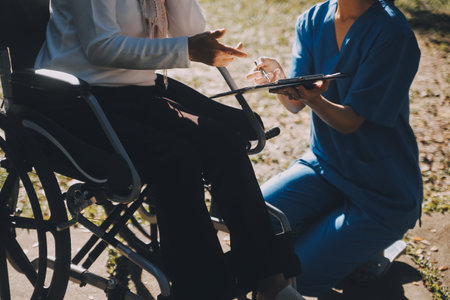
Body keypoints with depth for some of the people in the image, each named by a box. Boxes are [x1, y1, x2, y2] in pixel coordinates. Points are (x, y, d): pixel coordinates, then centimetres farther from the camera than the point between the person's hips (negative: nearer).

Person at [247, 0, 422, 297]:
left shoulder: (392, 33, -21)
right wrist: (279, 82, -27)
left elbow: (350, 121, -20)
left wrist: (314, 99, -40)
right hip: (324, 163, 6)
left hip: (383, 190, -6)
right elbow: (295, 105, -5)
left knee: (299, 274, -14)